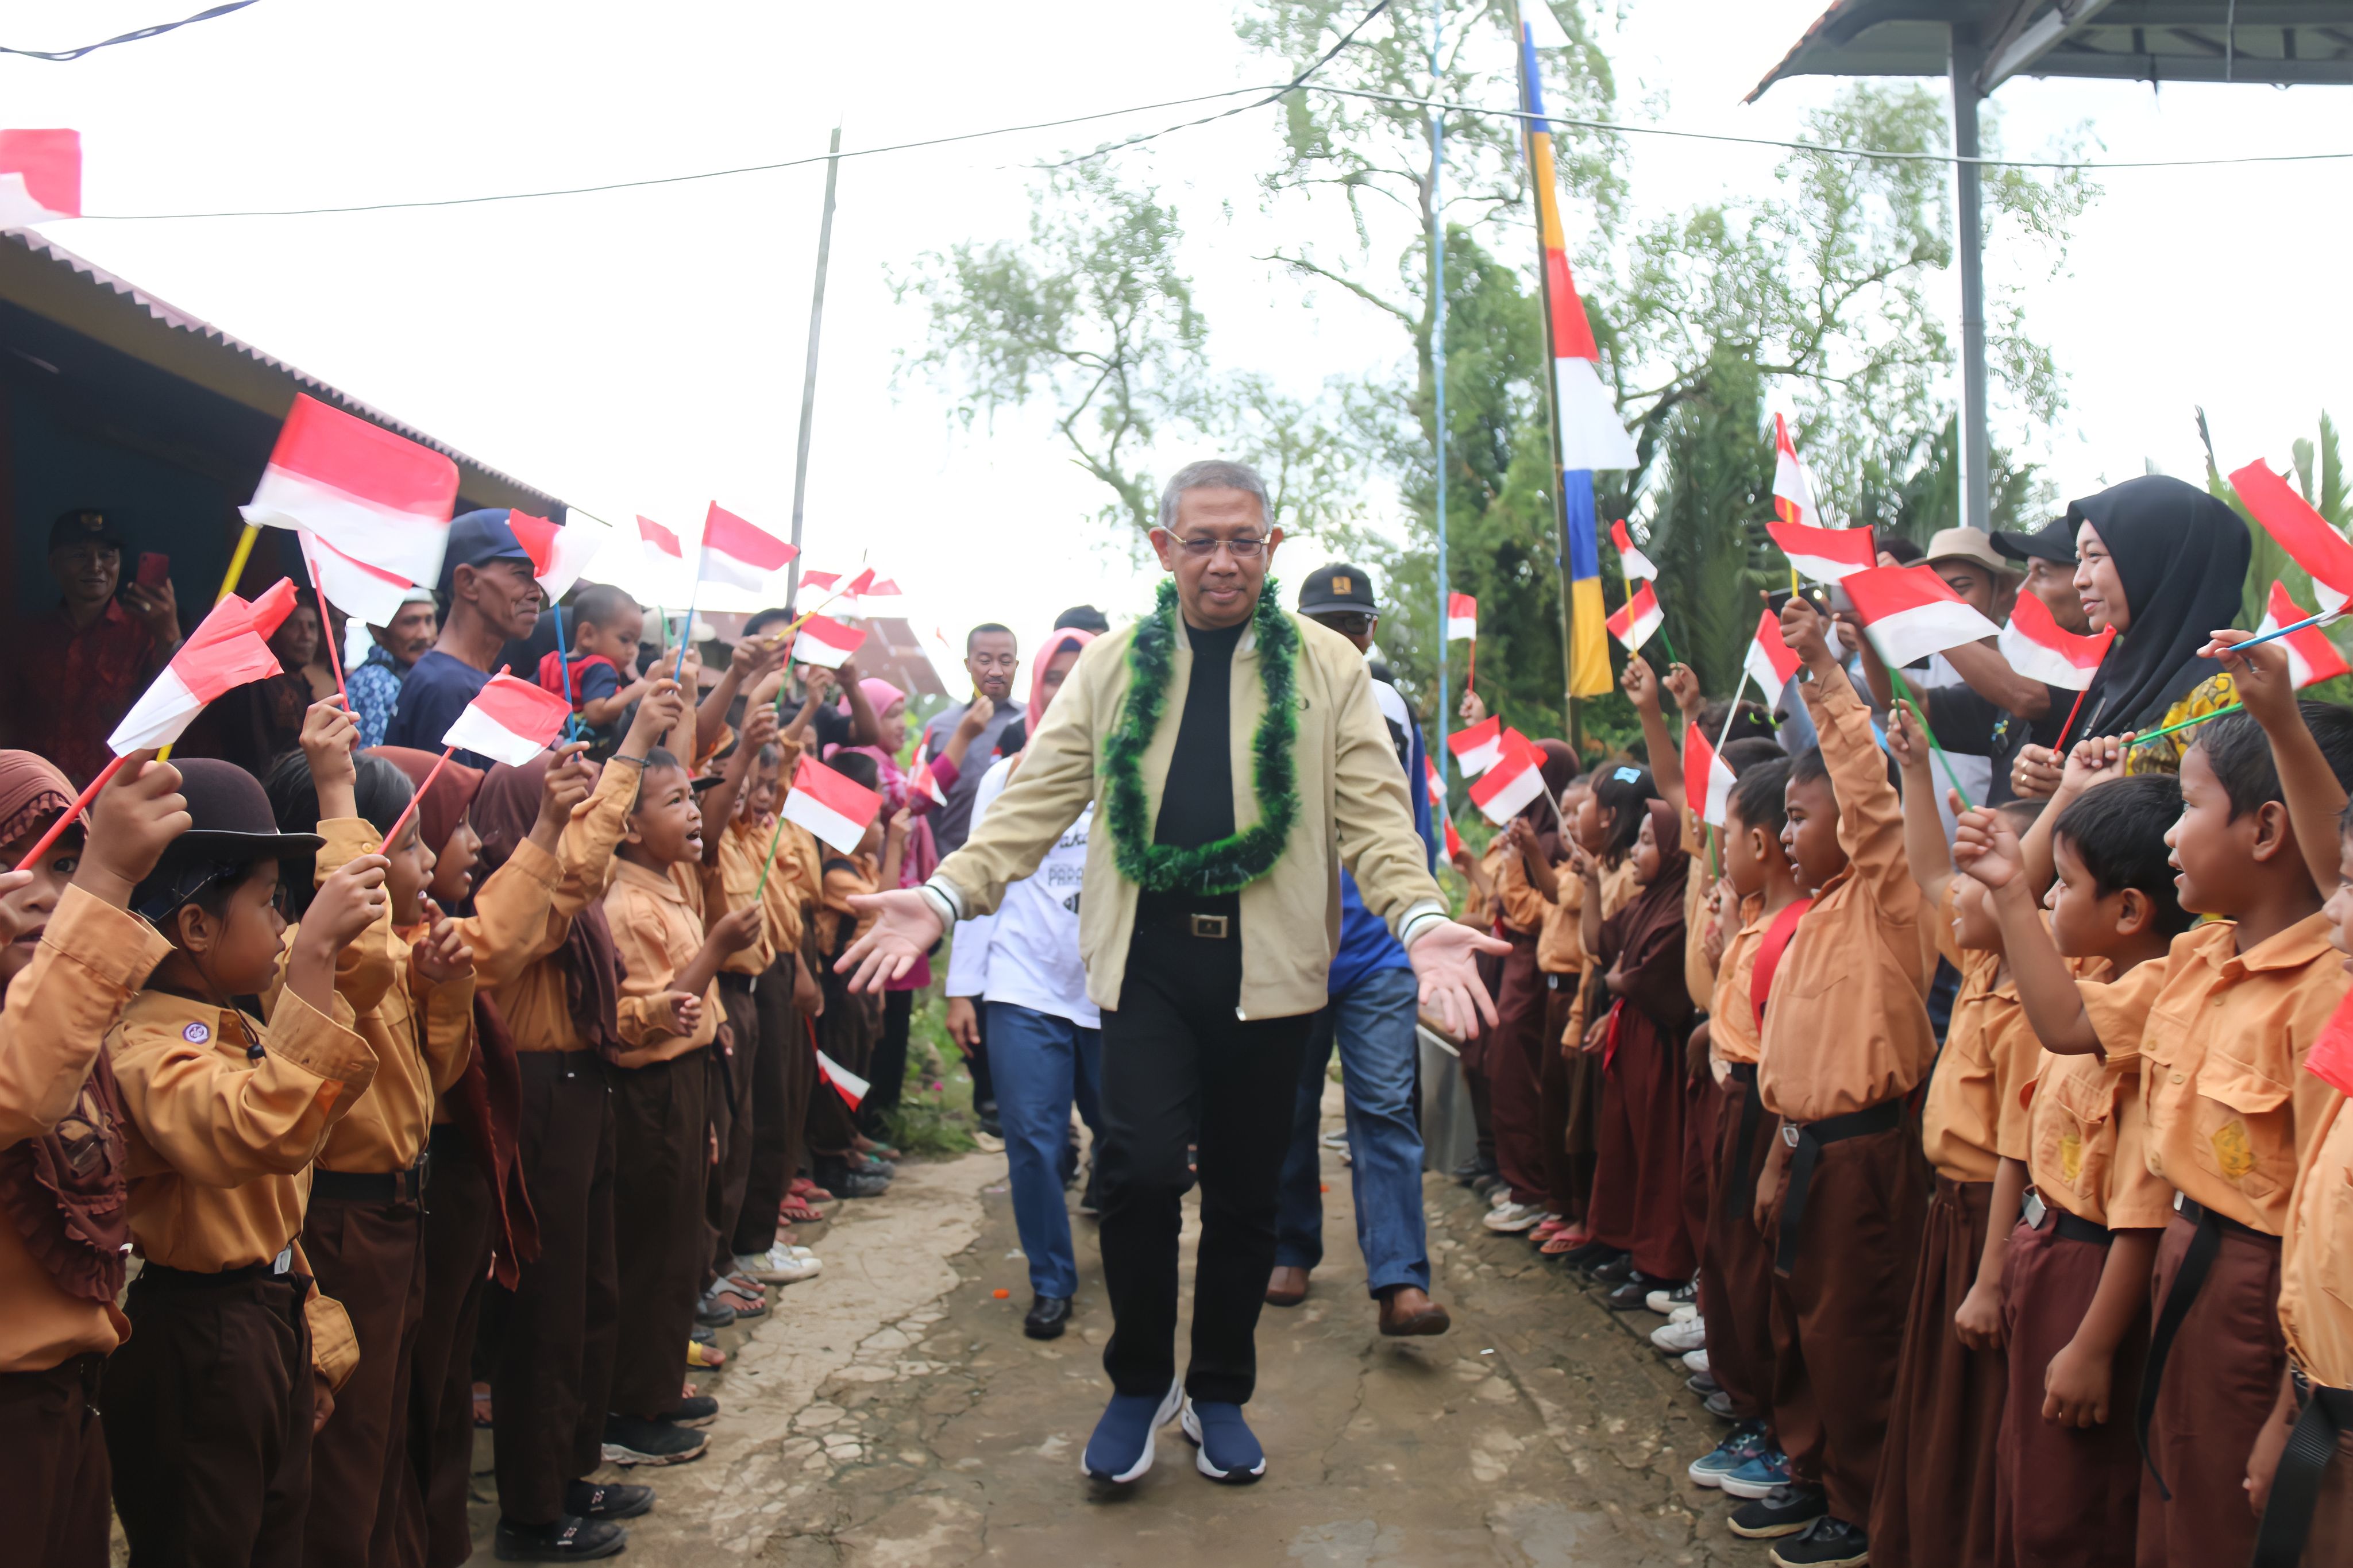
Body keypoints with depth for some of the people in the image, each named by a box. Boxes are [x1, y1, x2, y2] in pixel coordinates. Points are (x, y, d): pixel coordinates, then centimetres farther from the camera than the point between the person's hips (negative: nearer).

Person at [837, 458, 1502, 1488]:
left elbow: (1372, 814, 0)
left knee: (1244, 1195, 10)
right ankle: (1140, 1382, 13)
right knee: (1142, 1169, -13)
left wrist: (1422, 920, -18)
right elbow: (1038, 798, 5)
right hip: (1147, 958, 0)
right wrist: (945, 896, -9)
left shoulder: (1329, 667, 6)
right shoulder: (1111, 667, 9)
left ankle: (1219, 1395, 31)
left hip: (1268, 965, 0)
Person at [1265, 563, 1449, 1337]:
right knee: (1289, 1107, 11)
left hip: (1378, 951, 1)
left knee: (1385, 1108, -8)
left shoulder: (1394, 711, 10)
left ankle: (1402, 1282, -12)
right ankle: (1291, 1251, 28)